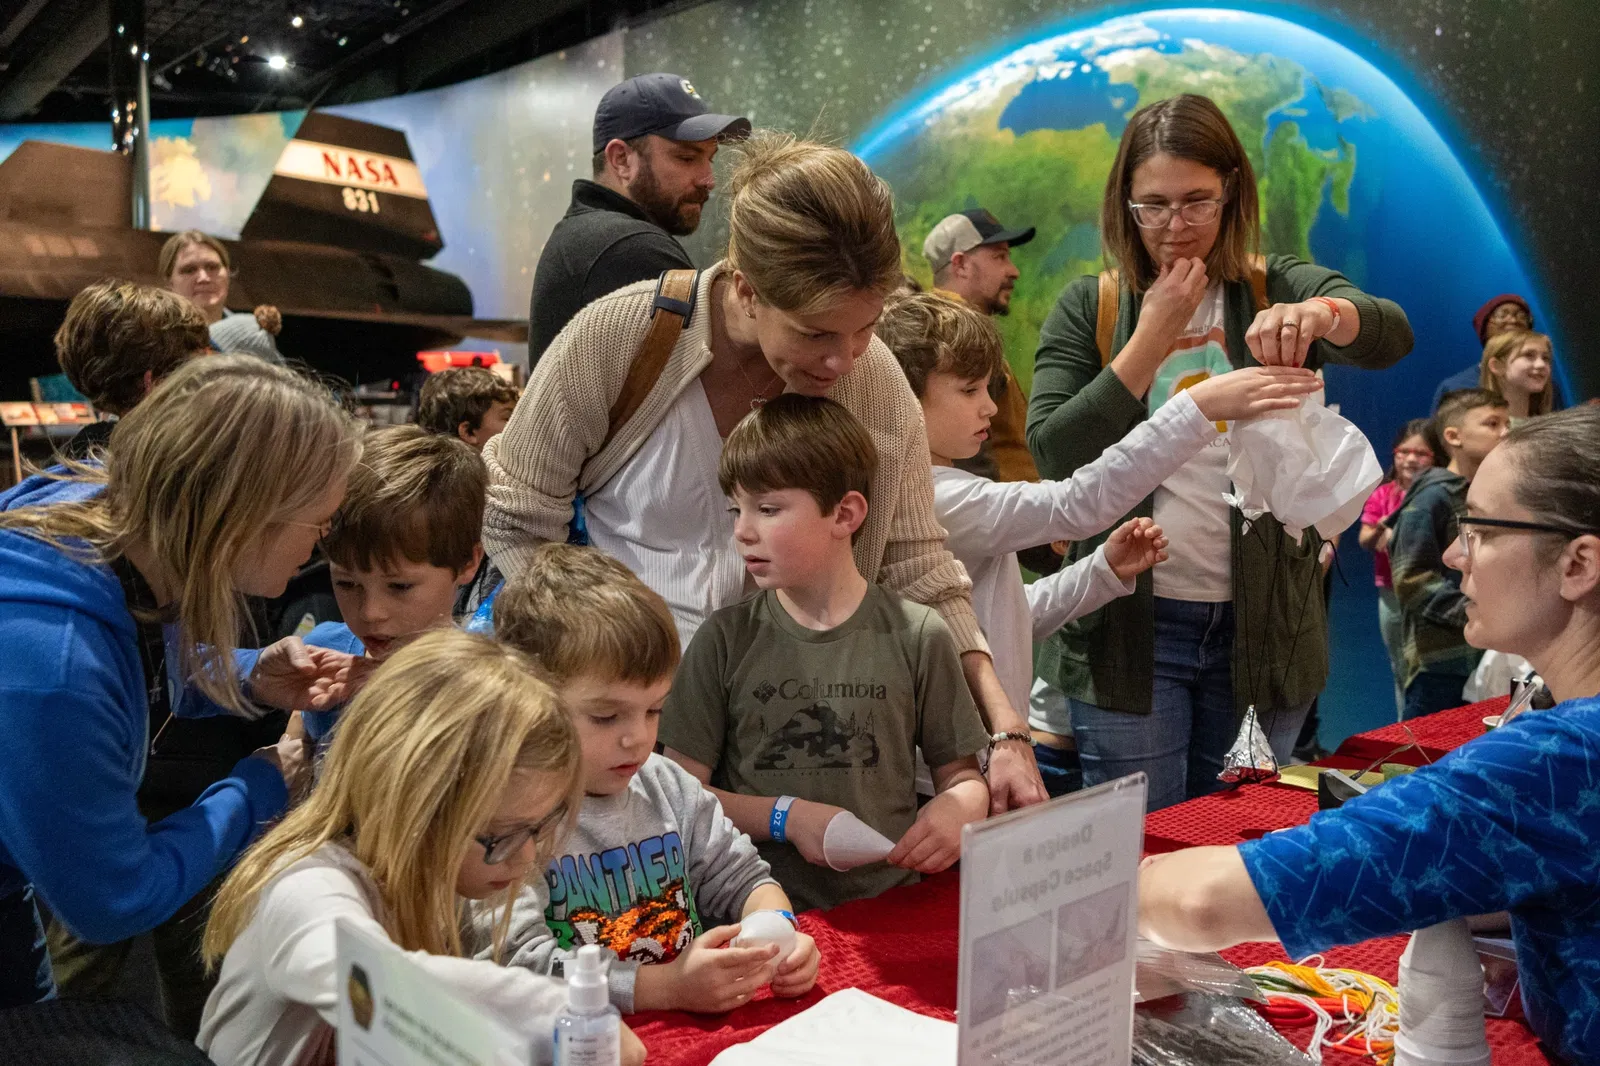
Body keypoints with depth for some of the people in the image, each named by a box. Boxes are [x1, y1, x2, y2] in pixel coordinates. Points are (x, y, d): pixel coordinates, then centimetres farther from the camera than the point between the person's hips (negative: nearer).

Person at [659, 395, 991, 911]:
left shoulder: (915, 636, 4)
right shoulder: (726, 638, 3)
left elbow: (962, 774, 13)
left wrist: (957, 807, -9)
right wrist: (786, 816, -8)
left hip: (887, 902, 2)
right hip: (763, 911, -1)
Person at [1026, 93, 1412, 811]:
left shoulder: (1281, 293, 2)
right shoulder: (1088, 309, 2)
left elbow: (1391, 335, -18)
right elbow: (1053, 454, -10)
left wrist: (1319, 314, -39)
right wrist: (1152, 337, -13)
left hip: (1264, 624, 1)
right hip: (1135, 625, -1)